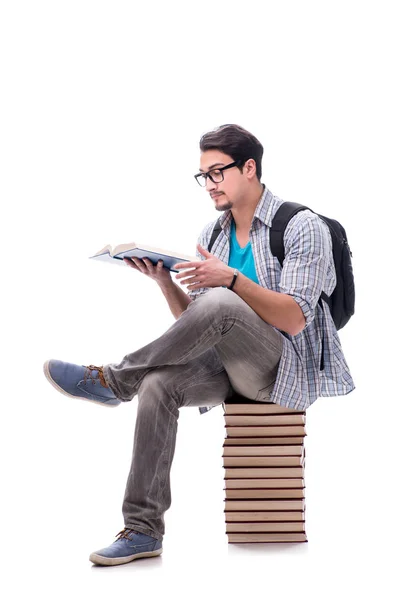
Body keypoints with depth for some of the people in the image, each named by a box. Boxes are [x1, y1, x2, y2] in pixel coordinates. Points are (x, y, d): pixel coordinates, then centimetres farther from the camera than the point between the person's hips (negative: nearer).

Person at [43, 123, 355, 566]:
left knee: (220, 304, -35)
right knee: (159, 385, -26)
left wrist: (231, 279, -28)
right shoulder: (212, 235, 15)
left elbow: (295, 318, -16)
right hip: (230, 367, 6)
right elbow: (192, 322, 13)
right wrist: (163, 280, -6)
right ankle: (143, 530, -24)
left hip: (286, 367, -6)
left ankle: (116, 380, -19)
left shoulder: (301, 227, -5)